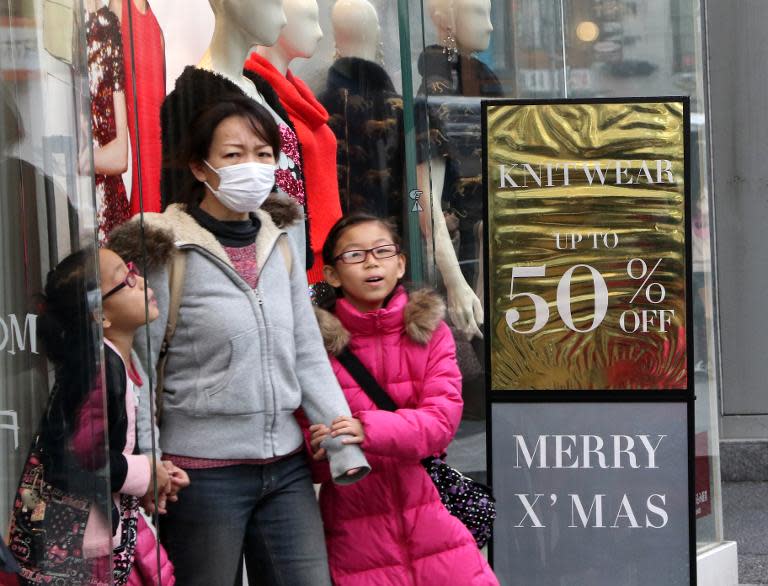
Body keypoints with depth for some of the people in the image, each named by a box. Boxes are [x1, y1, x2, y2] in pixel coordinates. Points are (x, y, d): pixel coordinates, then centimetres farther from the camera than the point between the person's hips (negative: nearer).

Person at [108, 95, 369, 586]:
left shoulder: (279, 245, 9)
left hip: (287, 470, 5)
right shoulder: (166, 249, -8)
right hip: (204, 471, -5)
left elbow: (309, 357, 11)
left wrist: (346, 448, 4)